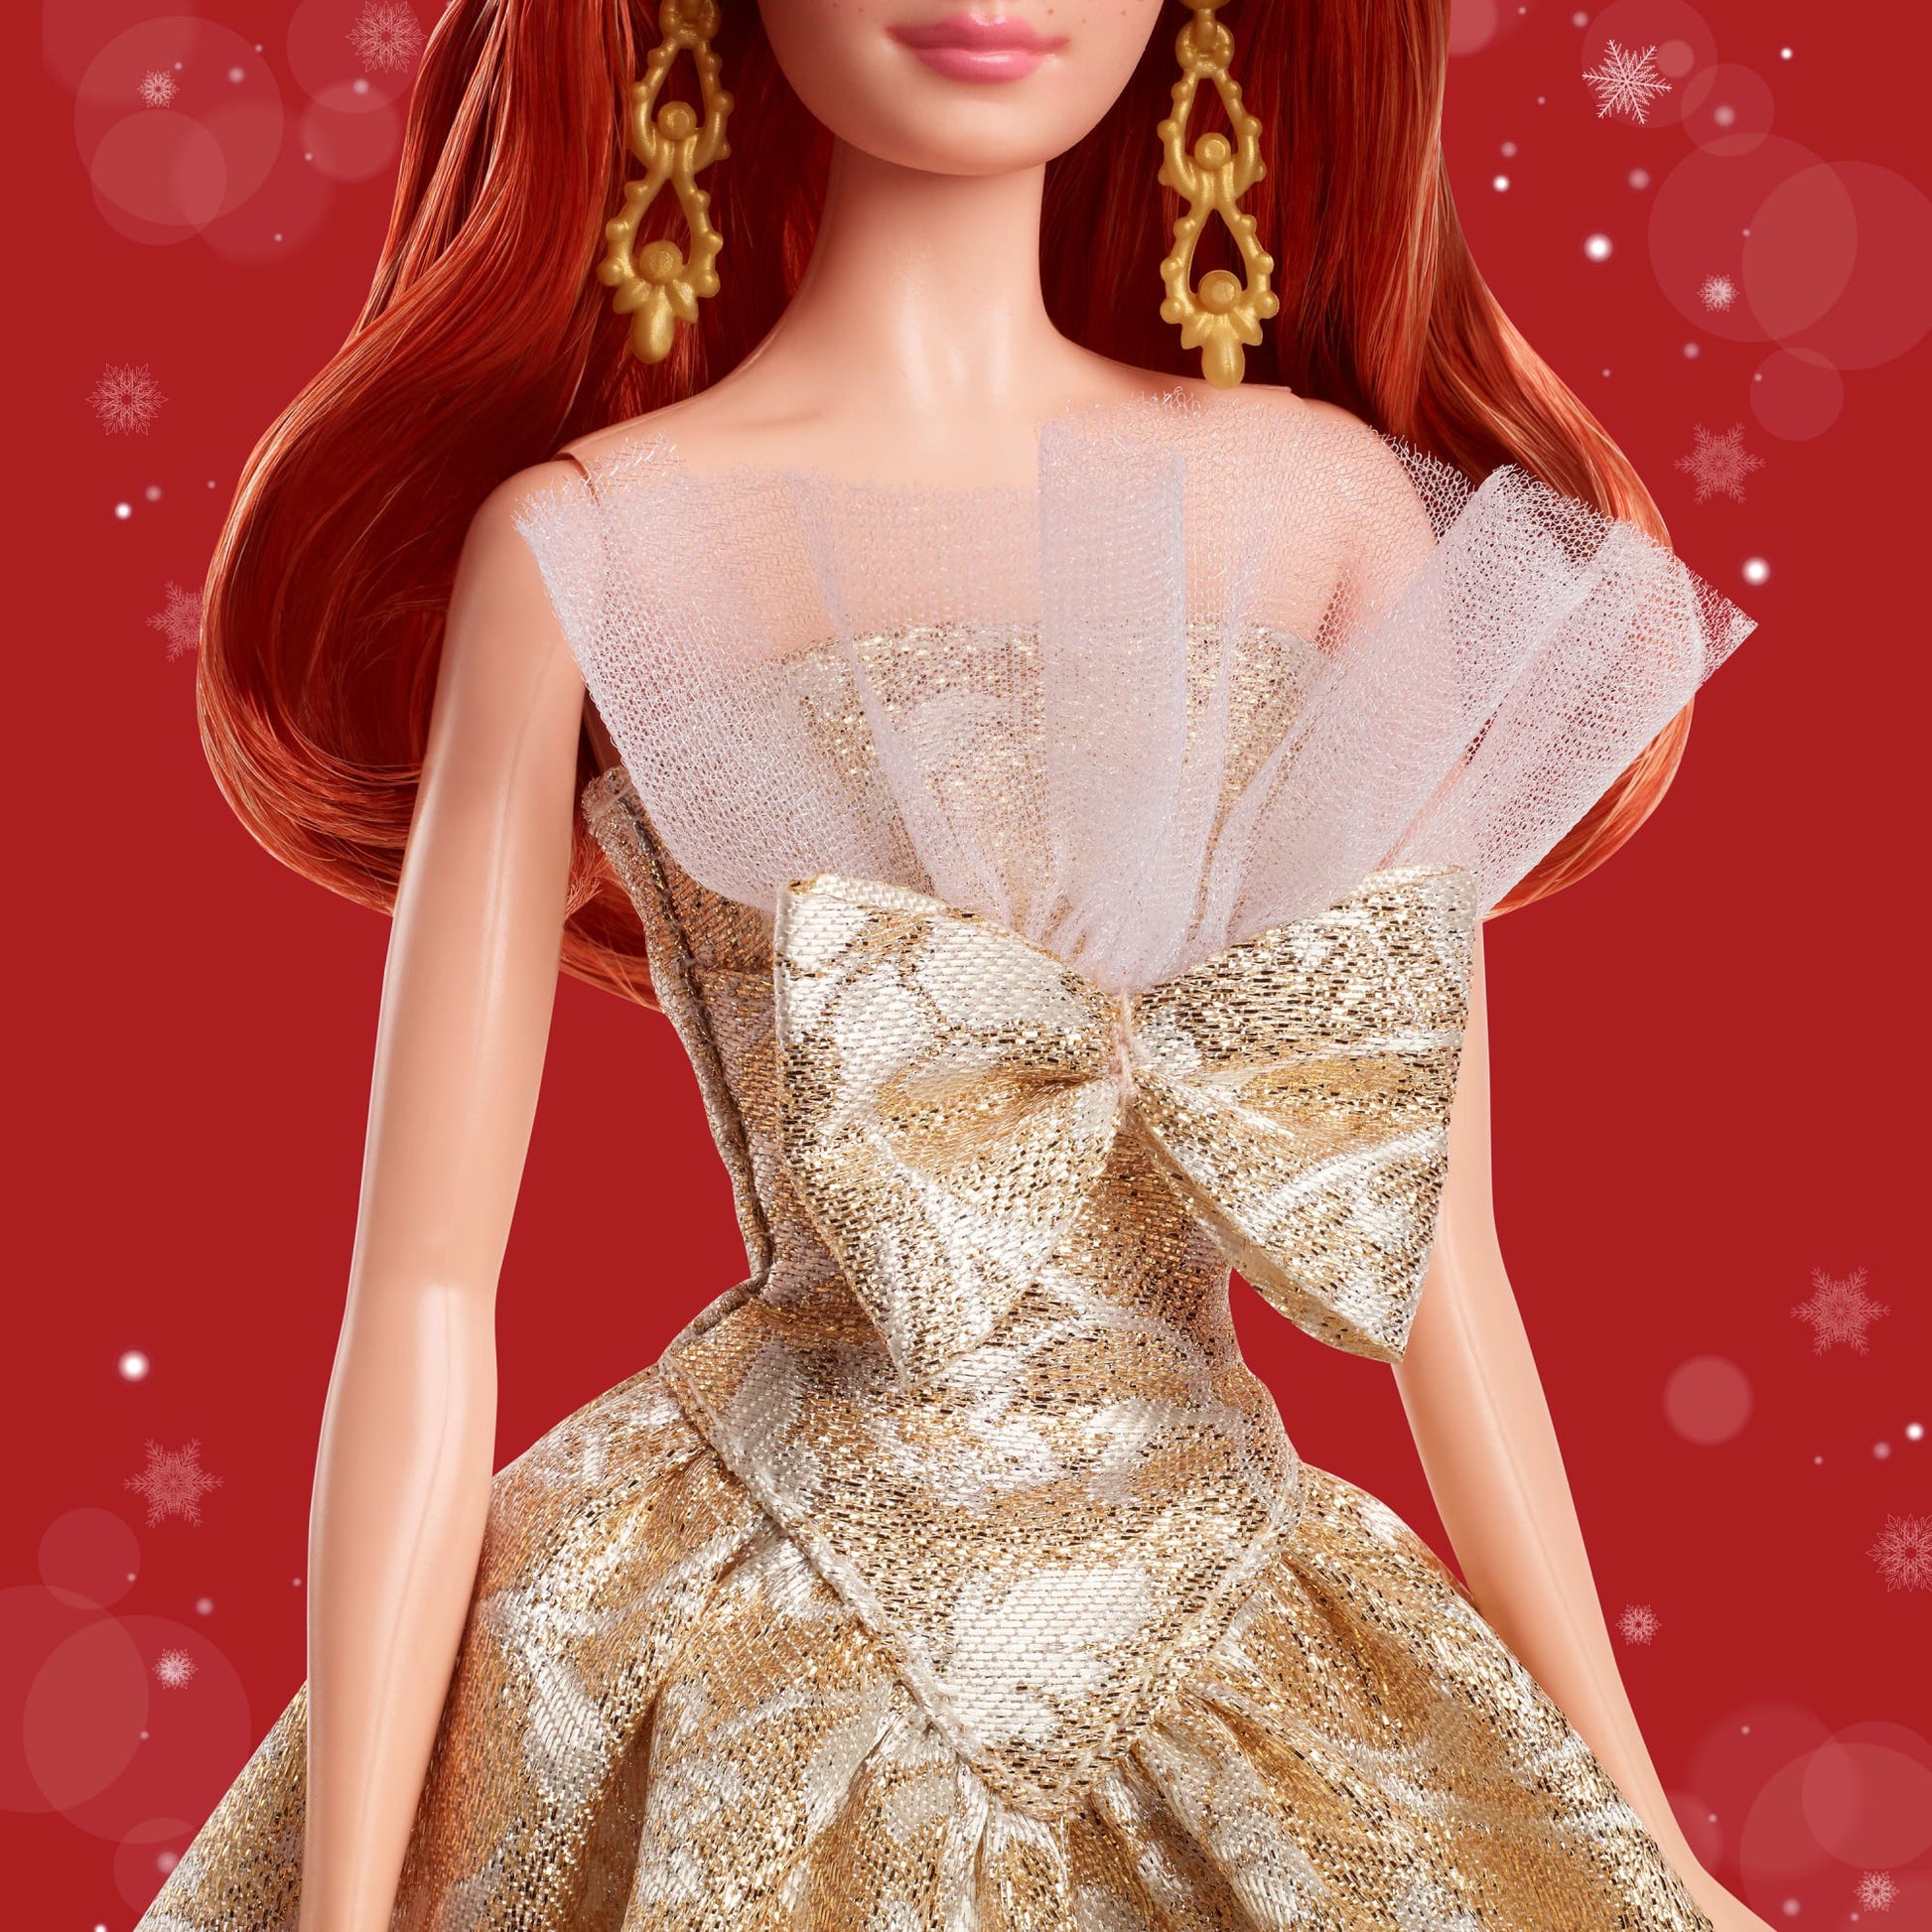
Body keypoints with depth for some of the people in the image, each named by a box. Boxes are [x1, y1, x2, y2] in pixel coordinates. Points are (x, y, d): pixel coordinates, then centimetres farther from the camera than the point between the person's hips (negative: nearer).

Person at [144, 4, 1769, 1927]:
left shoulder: (1339, 505, -1)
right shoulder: (583, 545, -8)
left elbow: (1434, 1237, 1)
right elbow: (425, 1286, -9)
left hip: (1235, 1645, 4)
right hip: (748, 1688, -3)